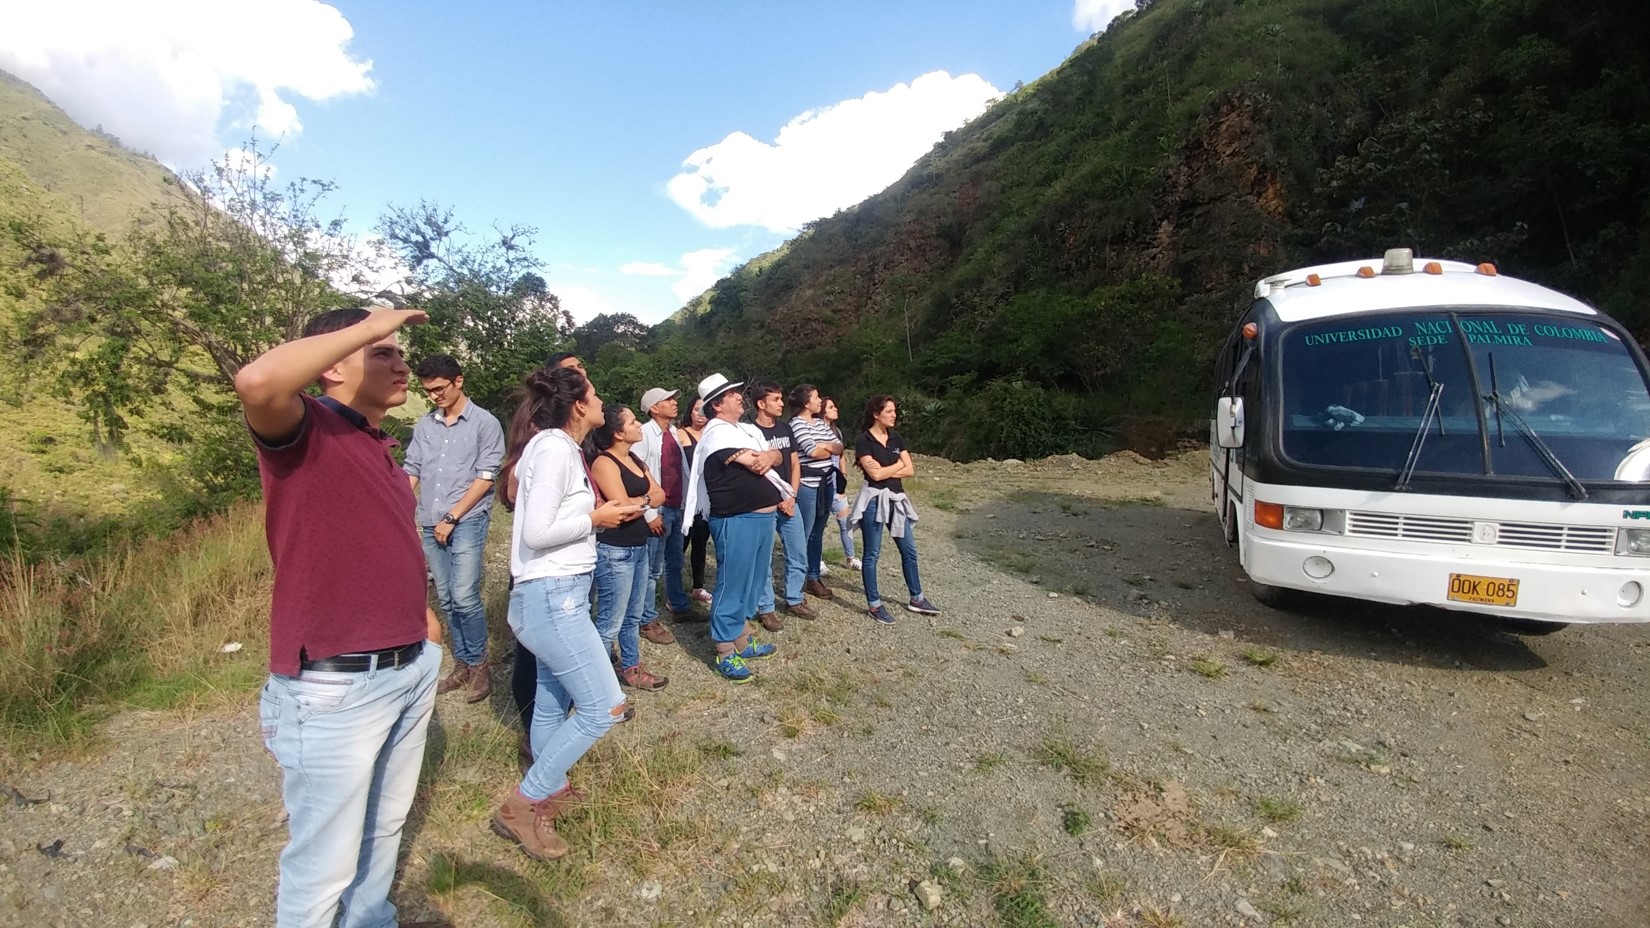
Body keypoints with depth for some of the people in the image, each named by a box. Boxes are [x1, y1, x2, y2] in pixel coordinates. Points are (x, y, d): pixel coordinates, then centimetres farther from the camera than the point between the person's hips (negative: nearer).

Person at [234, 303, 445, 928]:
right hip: (335, 688, -8)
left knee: (385, 825, 26)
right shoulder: (304, 430, -12)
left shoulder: (382, 451, 12)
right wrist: (368, 327, -24)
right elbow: (258, 381, -36)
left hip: (411, 671, 8)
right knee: (325, 862, 10)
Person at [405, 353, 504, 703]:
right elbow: (410, 472, 13)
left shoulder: (485, 423, -4)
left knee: (464, 597, -10)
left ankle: (478, 665, 8)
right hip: (429, 525, 5)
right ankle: (462, 664, 22)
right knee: (446, 600, 10)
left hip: (467, 523, -5)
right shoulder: (424, 425, 11)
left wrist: (451, 518, -10)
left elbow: (485, 477, -8)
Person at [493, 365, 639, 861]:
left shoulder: (558, 447, 12)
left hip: (557, 593, 10)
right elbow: (537, 531, -23)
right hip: (551, 596, -10)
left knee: (554, 700, 21)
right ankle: (521, 804, 7)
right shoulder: (555, 448, -16)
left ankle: (549, 789, 37)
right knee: (605, 706, -6)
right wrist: (595, 519, -11)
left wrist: (604, 514, 6)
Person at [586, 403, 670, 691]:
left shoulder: (635, 460, 13)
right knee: (610, 623, -1)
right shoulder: (604, 463, -14)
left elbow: (660, 495, 9)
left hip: (639, 547, 9)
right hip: (614, 551, -9)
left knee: (632, 617, 19)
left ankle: (631, 669, 33)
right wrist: (646, 500, -2)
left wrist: (636, 501, -9)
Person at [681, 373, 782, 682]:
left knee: (753, 582, 18)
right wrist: (767, 458, 5)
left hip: (763, 515, 9)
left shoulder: (748, 430, 17)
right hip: (736, 520, -9)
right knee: (733, 584, -1)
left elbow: (775, 456, 12)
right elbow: (758, 466, -17)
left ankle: (742, 640, 32)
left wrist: (768, 456, -11)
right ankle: (725, 653, 11)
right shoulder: (718, 434, -12)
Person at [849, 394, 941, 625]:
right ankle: (874, 605, 14)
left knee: (909, 551, 12)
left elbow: (910, 470, 2)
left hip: (896, 498, 7)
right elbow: (875, 474, -17)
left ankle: (916, 599, 27)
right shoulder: (863, 441, -9)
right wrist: (898, 464, -3)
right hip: (874, 499, -6)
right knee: (872, 553, 2)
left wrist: (885, 470, -10)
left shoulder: (896, 438, 9)